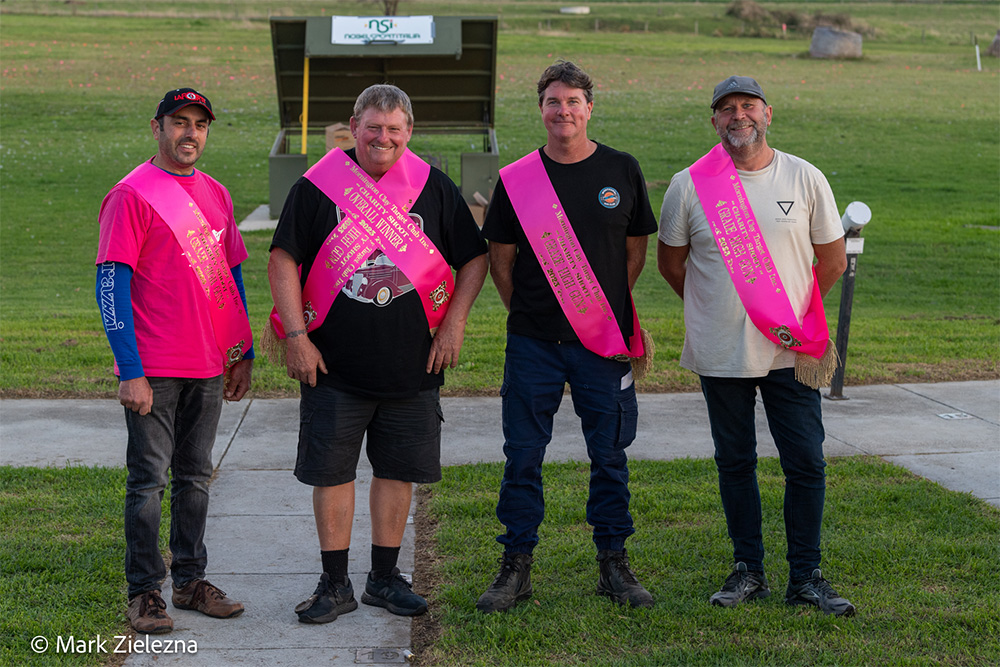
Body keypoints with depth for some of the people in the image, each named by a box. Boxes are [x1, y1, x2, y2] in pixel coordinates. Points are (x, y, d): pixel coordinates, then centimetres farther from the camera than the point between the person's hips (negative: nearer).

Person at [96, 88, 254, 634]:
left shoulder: (216, 195, 13)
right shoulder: (132, 195, -8)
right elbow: (111, 285, -12)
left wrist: (243, 353, 16)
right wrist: (130, 370, -17)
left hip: (209, 366, 6)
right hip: (153, 371, -6)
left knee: (195, 476, 13)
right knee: (149, 480, 0)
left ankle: (191, 580, 23)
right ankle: (144, 593, 9)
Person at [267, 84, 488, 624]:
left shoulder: (433, 188, 4)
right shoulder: (318, 186, -1)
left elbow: (474, 258, 10)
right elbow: (283, 263, -1)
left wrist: (454, 323, 0)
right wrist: (296, 336, -8)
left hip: (412, 365, 2)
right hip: (334, 363, -2)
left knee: (398, 469, 9)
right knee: (331, 472, 2)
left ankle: (385, 578, 22)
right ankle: (335, 584, 14)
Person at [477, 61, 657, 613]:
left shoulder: (621, 171, 3)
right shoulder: (516, 179, 1)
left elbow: (636, 250, 11)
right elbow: (500, 258, 9)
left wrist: (607, 309, 8)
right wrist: (527, 311, 5)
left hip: (603, 341, 0)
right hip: (533, 341, 0)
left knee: (609, 454, 7)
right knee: (523, 455, 3)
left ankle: (614, 563, 19)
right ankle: (516, 567, 14)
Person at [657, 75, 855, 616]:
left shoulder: (805, 178, 1)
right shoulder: (689, 186, -2)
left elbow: (832, 259, 9)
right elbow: (670, 259, 11)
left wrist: (793, 314, 10)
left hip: (790, 350, 0)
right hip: (720, 353, 0)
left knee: (806, 463, -1)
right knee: (734, 462, 9)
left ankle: (805, 577, 10)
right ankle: (748, 570, 21)